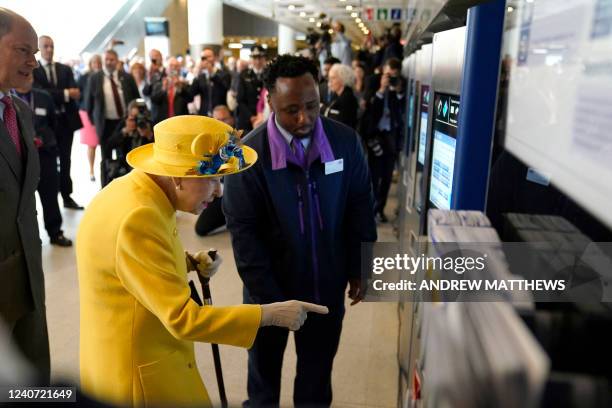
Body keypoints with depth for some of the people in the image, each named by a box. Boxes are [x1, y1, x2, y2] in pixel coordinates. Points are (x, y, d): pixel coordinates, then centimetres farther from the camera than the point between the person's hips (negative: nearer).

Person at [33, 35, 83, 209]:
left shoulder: (65, 69, 10)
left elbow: (75, 92, -3)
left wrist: (54, 97, -17)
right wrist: (65, 94, -21)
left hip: (65, 120, 3)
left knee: (65, 160, 10)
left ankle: (67, 196, 20)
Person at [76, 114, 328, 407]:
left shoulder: (135, 190, -1)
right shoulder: (137, 218, -30)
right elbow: (182, 319, -30)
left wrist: (189, 263, -2)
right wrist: (270, 314, -26)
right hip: (141, 377, -8)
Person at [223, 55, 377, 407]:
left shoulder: (346, 141, -10)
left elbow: (361, 207, 0)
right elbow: (243, 232, -15)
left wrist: (360, 268, 2)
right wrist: (269, 297, -15)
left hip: (328, 284, 2)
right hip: (271, 287, -1)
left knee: (318, 371, 22)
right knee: (265, 368, 24)